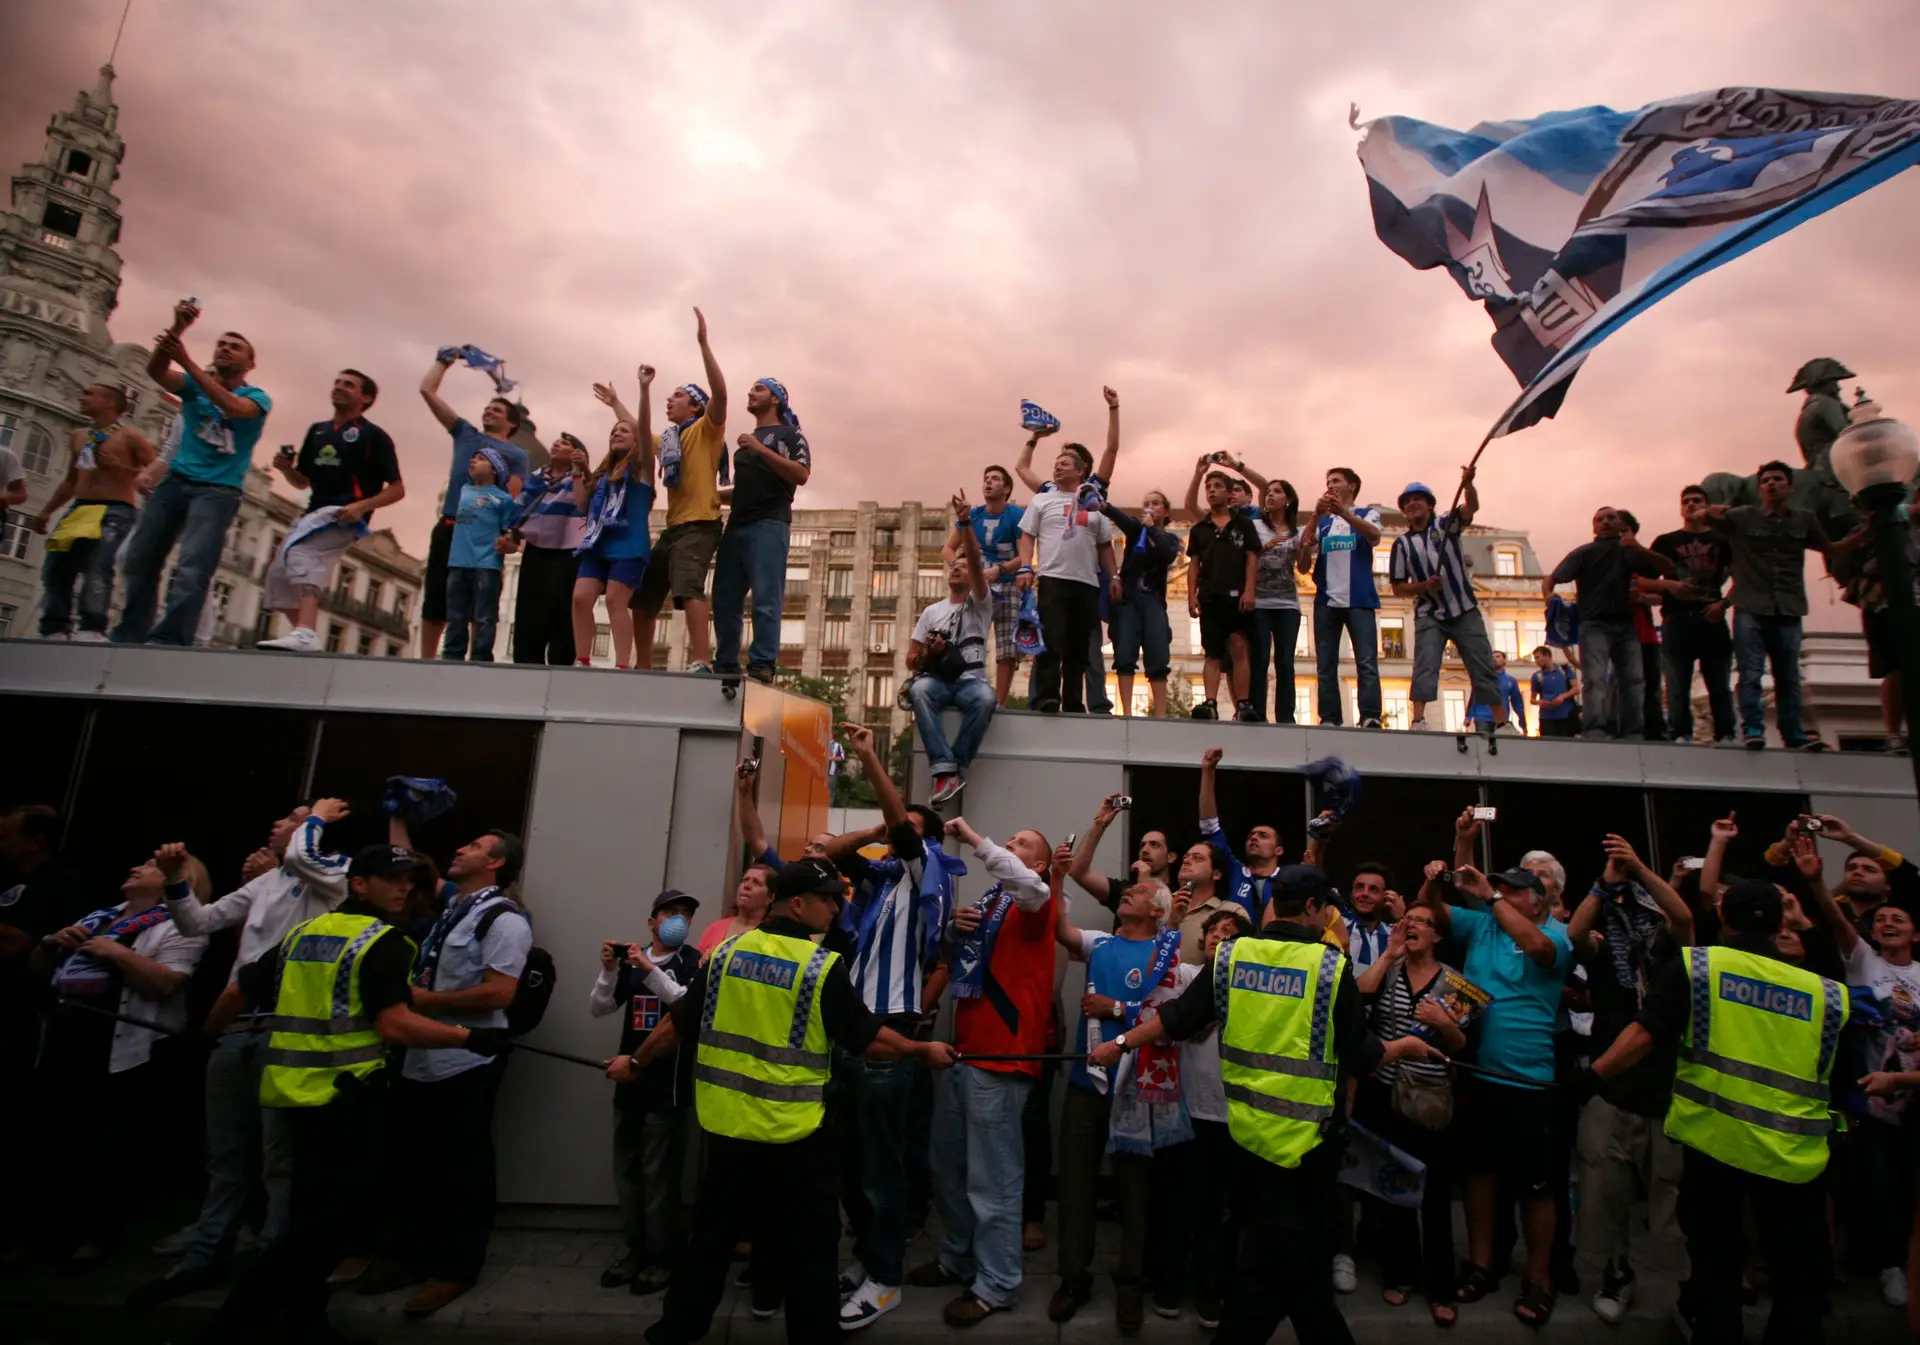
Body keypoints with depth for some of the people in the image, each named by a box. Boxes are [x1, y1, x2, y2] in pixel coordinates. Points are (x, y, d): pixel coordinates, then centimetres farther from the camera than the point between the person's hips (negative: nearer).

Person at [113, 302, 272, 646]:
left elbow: (233, 407, -18)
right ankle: (128, 637, 11)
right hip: (176, 480, 4)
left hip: (219, 489, -4)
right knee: (138, 559, 2)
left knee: (193, 568, -17)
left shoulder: (257, 397, 5)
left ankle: (167, 640, -21)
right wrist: (177, 328, -22)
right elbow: (156, 372, -7)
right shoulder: (193, 384, 14)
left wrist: (187, 360, -26)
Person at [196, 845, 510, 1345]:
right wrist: (471, 1037, -16)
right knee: (326, 1220, 2)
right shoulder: (385, 942, -14)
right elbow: (394, 1025, -23)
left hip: (296, 1088, 9)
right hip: (345, 1095, -9)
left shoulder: (301, 932, 10)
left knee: (312, 1213, 22)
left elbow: (240, 991, 19)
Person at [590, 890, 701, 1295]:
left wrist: (650, 969, -26)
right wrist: (609, 970, -11)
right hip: (630, 1078, 5)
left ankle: (662, 1258, 13)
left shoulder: (693, 963, -5)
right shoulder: (631, 958, 7)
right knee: (626, 1169, 13)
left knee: (659, 1174, 0)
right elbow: (598, 1009, 6)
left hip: (669, 1082, -5)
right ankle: (633, 1249, 27)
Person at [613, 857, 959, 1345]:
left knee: (711, 1237, 21)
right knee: (808, 1249, 12)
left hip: (727, 1125, 5)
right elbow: (866, 1037, -11)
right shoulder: (823, 966, -15)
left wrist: (636, 1062, 22)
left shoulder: (727, 951, -1)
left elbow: (678, 1023, 6)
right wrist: (924, 1051, 4)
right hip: (791, 1134, -5)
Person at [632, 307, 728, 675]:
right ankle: (642, 667, 22)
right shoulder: (666, 439, 23)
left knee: (688, 587, -29)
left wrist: (703, 343, -20)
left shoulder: (706, 430, 0)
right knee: (642, 598, 12)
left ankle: (701, 665, -37)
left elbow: (720, 393, -17)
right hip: (673, 527, 9)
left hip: (699, 525, -9)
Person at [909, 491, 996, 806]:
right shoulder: (932, 611, 22)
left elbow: (976, 562, -7)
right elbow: (911, 660, 19)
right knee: (919, 690, -36)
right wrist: (928, 653, -6)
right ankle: (946, 771, -42)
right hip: (937, 678, 2)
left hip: (971, 679, -2)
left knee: (985, 698, -39)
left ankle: (955, 767, -28)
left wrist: (966, 523, -20)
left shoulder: (980, 603, 13)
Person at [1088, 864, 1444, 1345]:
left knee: (1300, 1256, 23)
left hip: (1246, 1128, 4)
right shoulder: (1332, 965, -14)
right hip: (1304, 1136, -4)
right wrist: (1405, 1046, 12)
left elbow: (1179, 1019, 0)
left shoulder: (1230, 955, -3)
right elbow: (1359, 1057, -8)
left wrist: (1120, 1043, 14)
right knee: (1272, 1272, 9)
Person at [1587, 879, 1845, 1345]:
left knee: (1714, 1265, 17)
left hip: (1713, 1140, -1)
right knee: (1802, 1278, 18)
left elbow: (1645, 1033, -13)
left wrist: (1593, 1075, -6)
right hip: (1793, 1152, 1)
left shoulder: (1695, 965, -5)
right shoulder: (1824, 992, 3)